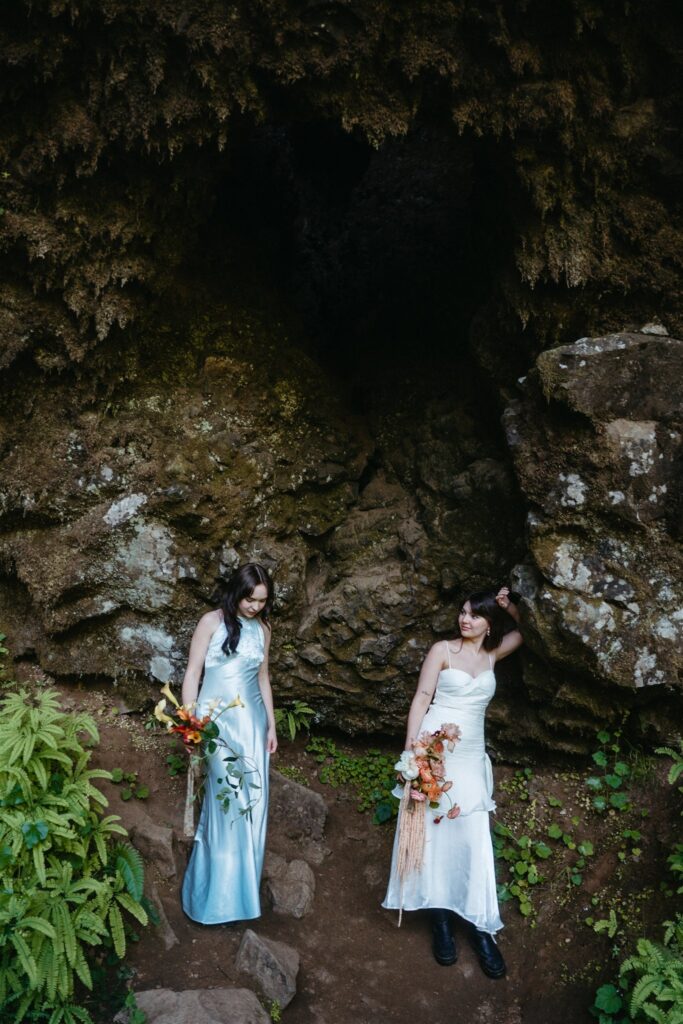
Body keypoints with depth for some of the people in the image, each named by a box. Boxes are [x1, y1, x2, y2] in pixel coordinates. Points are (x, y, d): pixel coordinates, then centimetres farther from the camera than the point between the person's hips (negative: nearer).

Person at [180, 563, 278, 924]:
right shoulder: (212, 622, -5)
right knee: (226, 801, -7)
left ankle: (244, 888, 22)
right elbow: (192, 673, -5)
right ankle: (219, 896, 9)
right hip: (217, 720, -5)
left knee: (253, 802, 6)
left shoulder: (262, 628, 9)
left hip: (252, 721, 5)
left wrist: (271, 724, 13)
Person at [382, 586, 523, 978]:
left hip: (470, 757, 3)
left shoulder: (492, 654, 8)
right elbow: (421, 699, -4)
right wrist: (410, 748, -12)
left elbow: (525, 630, 24)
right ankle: (441, 919, 14)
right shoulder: (443, 650, -2)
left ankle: (480, 925, 9)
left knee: (474, 838, 0)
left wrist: (509, 606, 6)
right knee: (432, 831, 2)